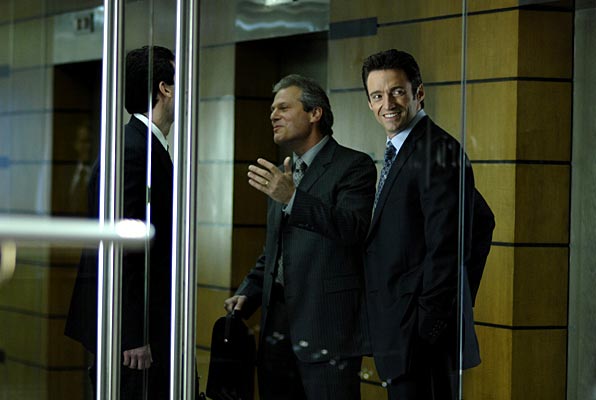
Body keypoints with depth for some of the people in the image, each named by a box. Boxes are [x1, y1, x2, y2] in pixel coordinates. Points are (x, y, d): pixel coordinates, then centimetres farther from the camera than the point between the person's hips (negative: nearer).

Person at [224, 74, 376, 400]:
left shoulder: (354, 166, -4)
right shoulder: (282, 173, 20)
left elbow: (353, 228, -21)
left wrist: (292, 199, -29)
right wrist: (249, 293, 12)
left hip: (326, 324, -7)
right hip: (277, 327, 7)